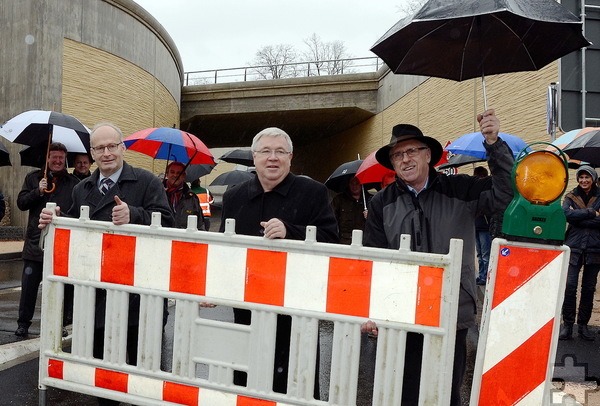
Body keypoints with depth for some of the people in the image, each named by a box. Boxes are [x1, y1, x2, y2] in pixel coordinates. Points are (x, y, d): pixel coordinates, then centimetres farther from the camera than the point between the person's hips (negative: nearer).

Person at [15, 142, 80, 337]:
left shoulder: (74, 183, 4)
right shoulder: (33, 178, 10)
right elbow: (21, 203, 4)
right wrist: (38, 191, -10)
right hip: (35, 241, 1)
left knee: (62, 286, 5)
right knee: (29, 284, 7)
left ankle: (61, 323, 18)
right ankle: (23, 323, 22)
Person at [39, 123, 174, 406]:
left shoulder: (146, 182, -5)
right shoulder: (81, 189, 13)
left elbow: (166, 221, -16)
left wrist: (133, 214, -30)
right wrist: (54, 221, -1)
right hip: (96, 291, 6)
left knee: (139, 359, 7)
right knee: (100, 357, 19)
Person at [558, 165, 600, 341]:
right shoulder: (571, 197, 5)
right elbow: (566, 213, -15)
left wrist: (578, 218, -13)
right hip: (574, 247, -1)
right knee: (570, 286, -6)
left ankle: (583, 324, 20)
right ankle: (567, 324, 4)